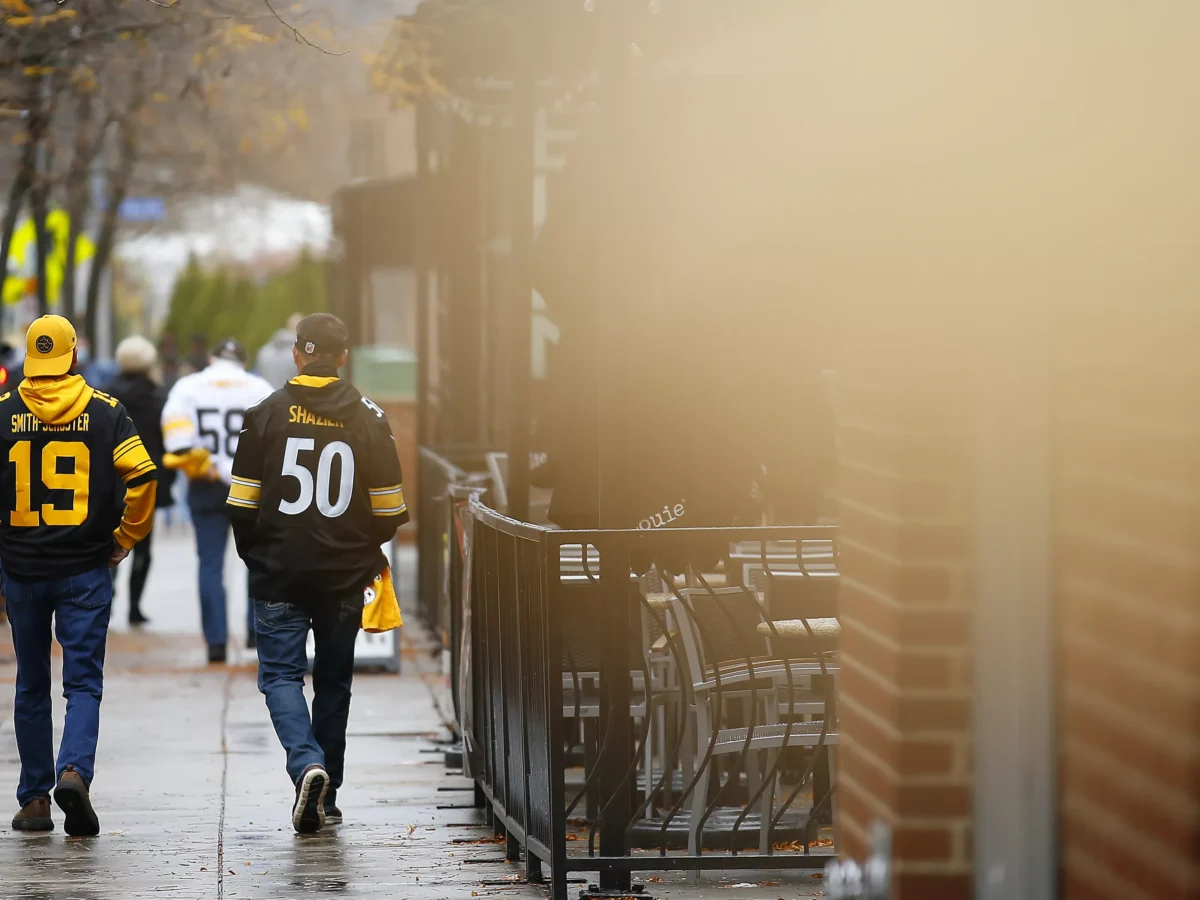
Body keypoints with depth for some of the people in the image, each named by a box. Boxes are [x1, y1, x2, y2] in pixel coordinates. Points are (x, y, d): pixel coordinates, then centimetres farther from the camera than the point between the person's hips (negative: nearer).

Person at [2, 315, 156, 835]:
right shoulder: (105, 411, -2)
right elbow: (141, 475, -11)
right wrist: (125, 538, 2)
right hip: (86, 568, -1)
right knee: (83, 682, 2)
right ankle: (74, 771, -22)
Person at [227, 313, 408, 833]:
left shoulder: (267, 415, -3)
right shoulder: (368, 420, 0)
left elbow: (243, 503, -1)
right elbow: (388, 509, 3)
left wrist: (253, 556, 14)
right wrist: (372, 556, 21)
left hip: (279, 575, -2)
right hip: (345, 576, 2)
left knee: (281, 674, 3)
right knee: (333, 681, 13)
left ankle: (307, 766, -22)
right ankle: (326, 798, 18)